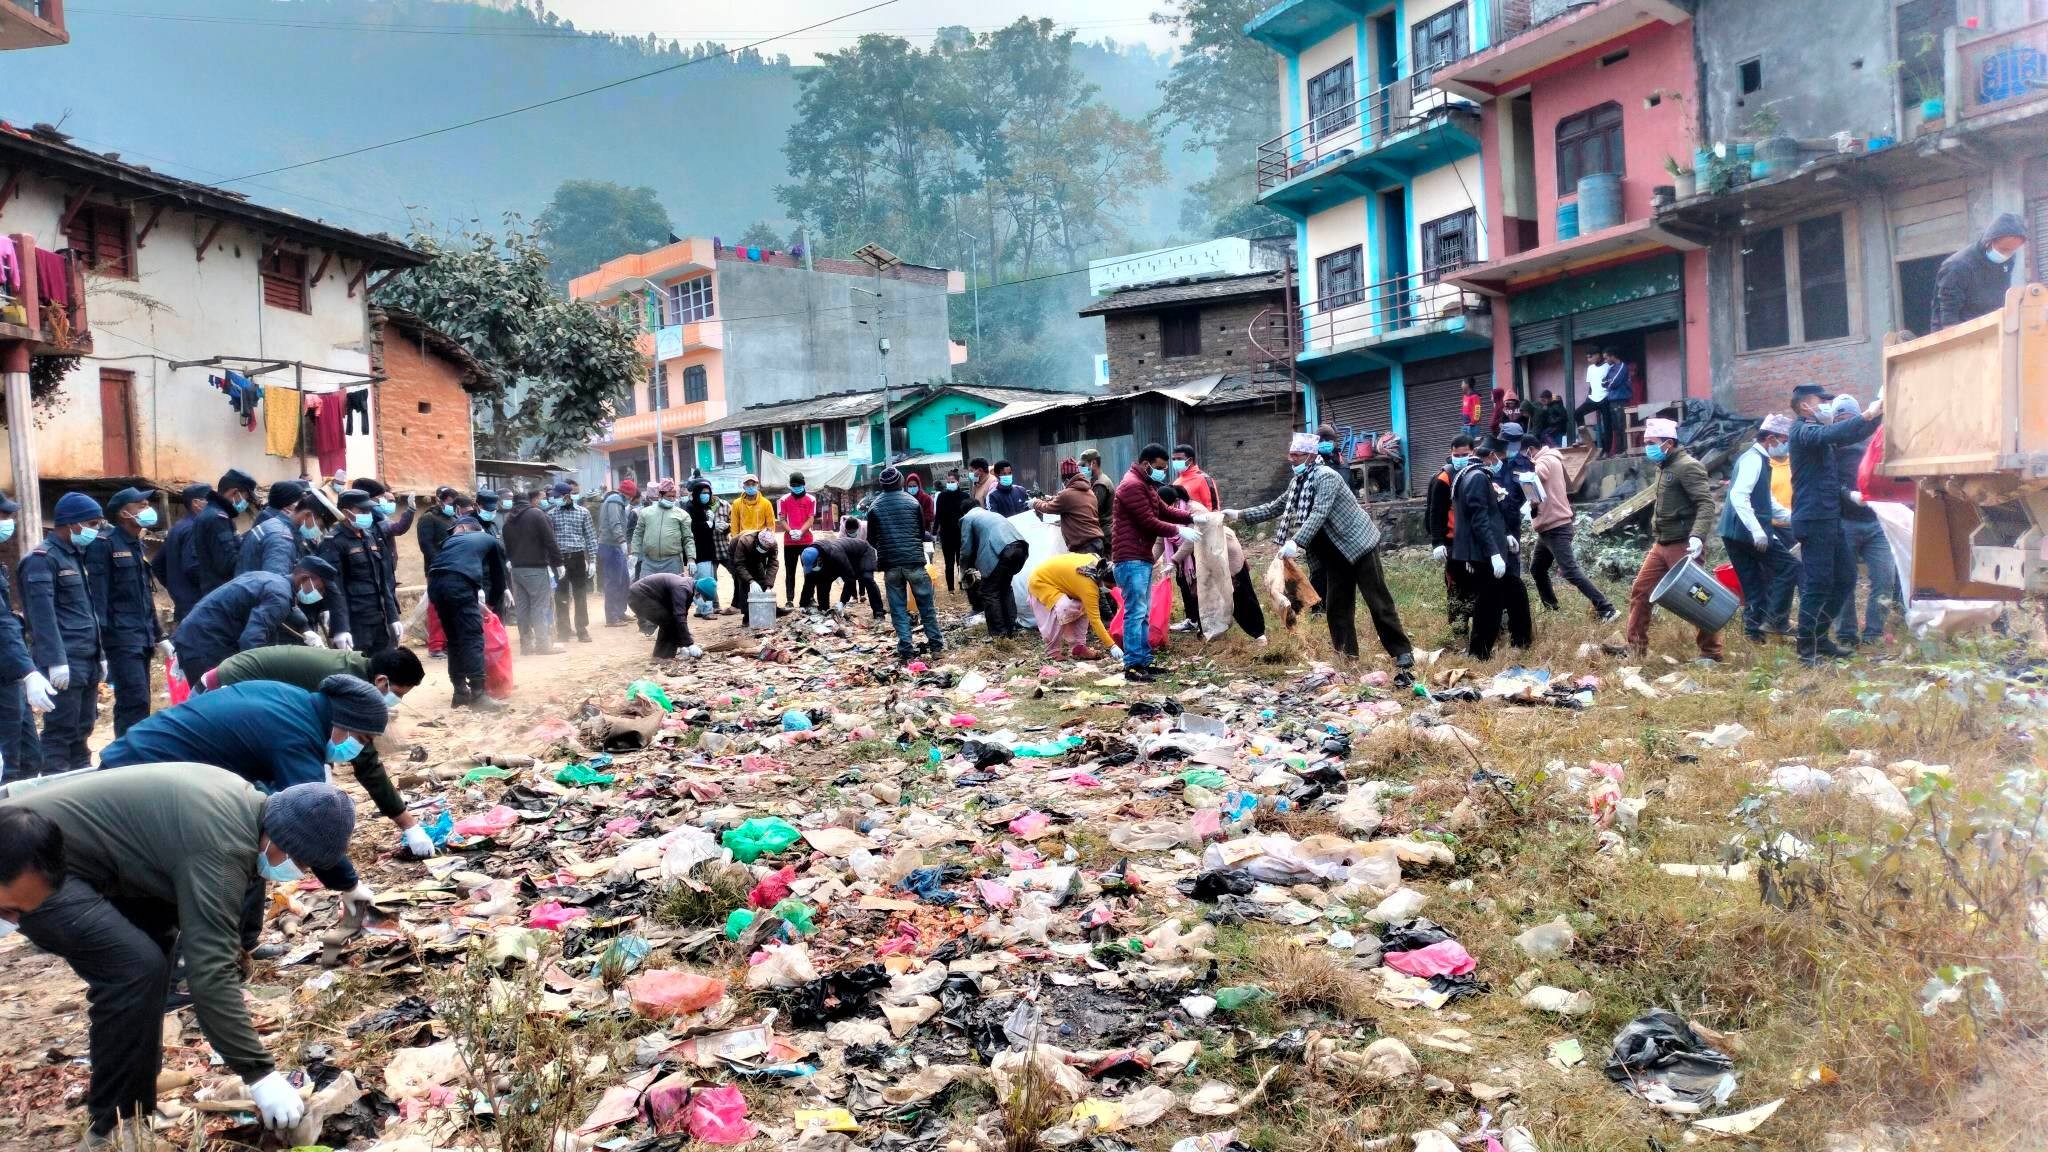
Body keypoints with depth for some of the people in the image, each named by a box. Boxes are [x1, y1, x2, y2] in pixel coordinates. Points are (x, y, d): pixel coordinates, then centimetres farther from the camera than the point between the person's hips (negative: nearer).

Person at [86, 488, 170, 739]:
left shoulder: (135, 545, 18)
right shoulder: (104, 544, -9)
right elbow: (96, 596, -16)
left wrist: (158, 636, 23)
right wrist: (98, 645, -22)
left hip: (142, 638, 9)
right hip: (121, 638, -9)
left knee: (137, 702, 10)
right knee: (134, 702, -13)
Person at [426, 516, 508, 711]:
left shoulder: (452, 541, 36)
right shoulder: (492, 541, 28)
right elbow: (499, 577, 31)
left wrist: (474, 603, 41)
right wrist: (492, 604, 45)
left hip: (434, 583, 5)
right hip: (458, 583, -5)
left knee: (454, 639, 15)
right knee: (473, 639, -5)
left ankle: (461, 692, 19)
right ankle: (478, 695, -13)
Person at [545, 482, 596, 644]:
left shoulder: (583, 512, 2)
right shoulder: (551, 514, 3)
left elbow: (591, 537, 4)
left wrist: (592, 560, -1)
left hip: (578, 557, 0)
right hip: (559, 558, 0)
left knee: (581, 596, 4)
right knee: (561, 597, 4)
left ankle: (582, 631, 11)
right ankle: (563, 631, 12)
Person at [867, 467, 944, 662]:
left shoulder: (875, 507, 0)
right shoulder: (912, 502, -1)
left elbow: (871, 539, 7)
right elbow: (922, 532, 7)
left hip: (890, 564, 1)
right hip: (914, 561, -1)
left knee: (898, 608, 6)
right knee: (926, 605, 8)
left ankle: (905, 649, 2)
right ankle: (935, 645, 9)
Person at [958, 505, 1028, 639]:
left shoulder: (967, 518, 18)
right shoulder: (993, 514, 37)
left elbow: (966, 547, 14)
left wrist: (965, 568, 30)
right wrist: (980, 567, 45)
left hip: (1001, 550, -7)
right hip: (1020, 547, 7)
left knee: (989, 591, 5)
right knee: (1005, 587, 23)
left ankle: (998, 634, 5)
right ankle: (1011, 629, 25)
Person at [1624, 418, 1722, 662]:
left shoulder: (1687, 466, -13)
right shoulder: (1663, 468, 15)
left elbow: (1706, 504, -21)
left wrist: (1697, 536, -33)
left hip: (1683, 546, -9)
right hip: (1661, 545, 9)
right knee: (1639, 591, 8)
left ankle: (1711, 652, 8)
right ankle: (1636, 647, 15)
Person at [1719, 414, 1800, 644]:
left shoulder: (1759, 460, 20)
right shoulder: (1753, 459, -13)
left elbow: (1766, 501, 32)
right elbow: (1738, 496, -25)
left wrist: (1792, 517, 27)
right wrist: (1757, 530, -31)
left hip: (1736, 533, 10)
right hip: (1745, 531, -10)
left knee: (1753, 586, 12)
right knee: (1789, 567, -5)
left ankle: (1754, 630, 14)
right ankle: (1770, 619, -6)